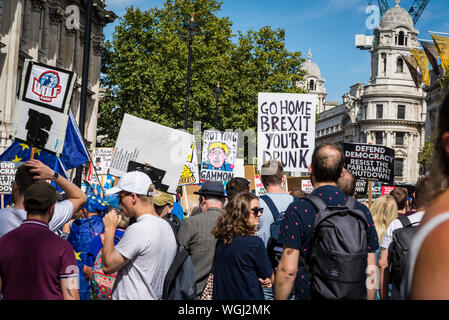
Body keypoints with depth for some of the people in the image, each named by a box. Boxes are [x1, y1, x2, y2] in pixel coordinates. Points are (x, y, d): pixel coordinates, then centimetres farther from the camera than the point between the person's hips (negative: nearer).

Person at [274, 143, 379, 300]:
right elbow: (371, 272, 2)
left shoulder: (298, 209, -11)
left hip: (309, 295, -3)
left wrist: (279, 299, -3)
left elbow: (288, 271, -14)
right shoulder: (362, 211, -1)